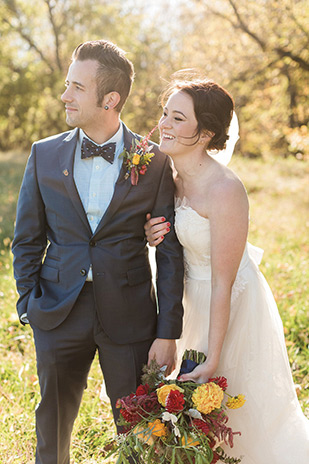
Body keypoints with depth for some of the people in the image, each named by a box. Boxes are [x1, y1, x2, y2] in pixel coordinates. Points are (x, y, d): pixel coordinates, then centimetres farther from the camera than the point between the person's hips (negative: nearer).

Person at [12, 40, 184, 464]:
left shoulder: (154, 162, -5)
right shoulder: (45, 155, 2)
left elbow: (170, 252, -4)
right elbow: (27, 239, 9)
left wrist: (168, 333, -6)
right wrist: (29, 302, 1)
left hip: (129, 314, -2)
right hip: (58, 315, 2)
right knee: (53, 424, 15)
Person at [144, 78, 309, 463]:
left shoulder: (225, 190, -30)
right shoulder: (174, 174, -6)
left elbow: (223, 284, -26)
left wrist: (212, 361, -22)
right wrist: (155, 236, -14)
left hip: (234, 307, -8)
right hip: (194, 299, 8)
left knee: (241, 407, 12)